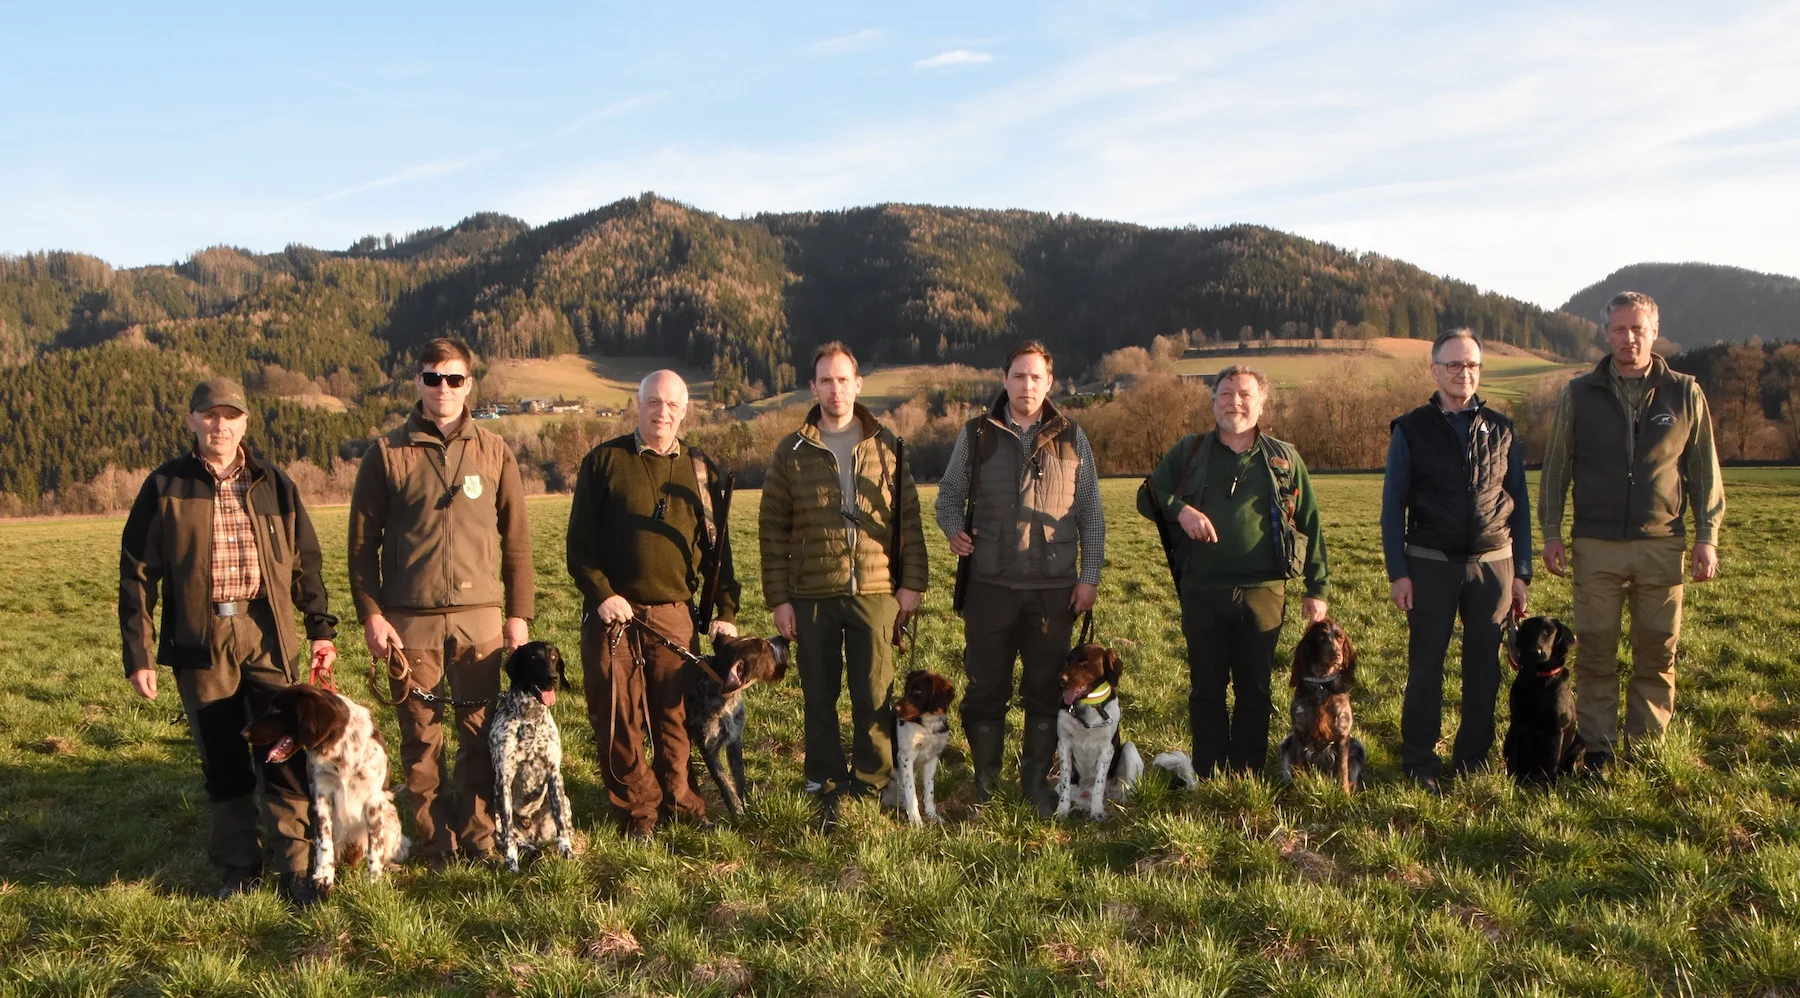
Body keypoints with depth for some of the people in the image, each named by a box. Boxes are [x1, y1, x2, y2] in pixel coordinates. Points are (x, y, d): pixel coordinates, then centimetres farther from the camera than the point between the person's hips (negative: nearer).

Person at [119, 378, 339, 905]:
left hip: (267, 635, 0)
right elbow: (137, 573, 2)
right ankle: (238, 866, 22)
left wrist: (320, 626, 7)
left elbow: (304, 559, 11)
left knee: (285, 755, -3)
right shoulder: (166, 487, 1)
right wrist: (138, 653, -2)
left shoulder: (273, 483, 6)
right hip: (199, 641, 0)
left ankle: (295, 868, 5)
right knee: (222, 761, 9)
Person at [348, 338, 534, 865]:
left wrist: (518, 613, 3)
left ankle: (478, 838, 17)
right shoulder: (387, 452, 2)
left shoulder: (494, 451, 6)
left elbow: (516, 539, 7)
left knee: (481, 732, 4)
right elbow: (362, 540, 3)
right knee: (420, 736, 5)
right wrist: (370, 613, -4)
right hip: (410, 619, -1)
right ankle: (433, 843, 17)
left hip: (480, 615, 1)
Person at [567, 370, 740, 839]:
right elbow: (580, 539, 2)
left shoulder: (700, 470, 12)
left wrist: (726, 612, 8)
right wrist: (601, 594, -10)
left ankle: (676, 800, 19)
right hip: (612, 612, -1)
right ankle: (637, 809, 14)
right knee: (616, 717, 1)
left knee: (675, 715, 3)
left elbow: (718, 547, 14)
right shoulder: (604, 461, 5)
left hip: (674, 615, 2)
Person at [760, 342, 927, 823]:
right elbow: (773, 529, 3)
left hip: (875, 592, 0)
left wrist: (913, 581, 1)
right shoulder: (792, 451, 4)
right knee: (819, 697, 8)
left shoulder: (885, 445, 6)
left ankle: (872, 784, 16)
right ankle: (826, 788, 19)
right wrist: (778, 597, -2)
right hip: (812, 595, 0)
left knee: (875, 696, 3)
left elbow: (908, 516, 7)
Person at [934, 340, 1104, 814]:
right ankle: (985, 780, 19)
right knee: (986, 687, 5)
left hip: (1054, 587, 1)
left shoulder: (1071, 438, 6)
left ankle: (1036, 779, 22)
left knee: (1046, 690, 8)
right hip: (990, 584, -1)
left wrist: (1089, 576, 2)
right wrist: (953, 528, -9)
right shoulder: (977, 435, 4)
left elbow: (1091, 513, 8)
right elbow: (949, 494, 12)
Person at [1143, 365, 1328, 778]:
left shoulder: (1284, 458, 9)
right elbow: (1149, 495, 8)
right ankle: (1208, 775, 17)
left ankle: (1248, 775, 18)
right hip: (1202, 593, 0)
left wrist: (1316, 588, 5)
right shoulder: (1188, 452, 9)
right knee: (1206, 688, 7)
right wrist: (1180, 509, -13)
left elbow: (1310, 525, 10)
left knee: (1255, 688, 7)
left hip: (1264, 592, 0)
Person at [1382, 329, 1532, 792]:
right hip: (1431, 564, -2)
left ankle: (1474, 759, 17)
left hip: (1493, 563, 2)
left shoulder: (1501, 430, 9)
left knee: (1485, 667, 5)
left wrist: (1521, 572, 5)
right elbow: (1393, 505, 1)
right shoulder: (1411, 430, 1)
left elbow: (1519, 505, 11)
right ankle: (1419, 763, 8)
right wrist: (1397, 572, -5)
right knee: (1426, 665, 0)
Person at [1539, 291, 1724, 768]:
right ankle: (1597, 747, 12)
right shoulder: (1579, 395, 5)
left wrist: (1707, 535, 3)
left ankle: (1646, 745, 16)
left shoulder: (1684, 394, 5)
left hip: (1661, 545, 0)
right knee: (1595, 651, 3)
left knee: (1657, 652, 5)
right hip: (1595, 546, 0)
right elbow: (1555, 468, 8)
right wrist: (1551, 532, 2)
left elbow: (1705, 471, 8)